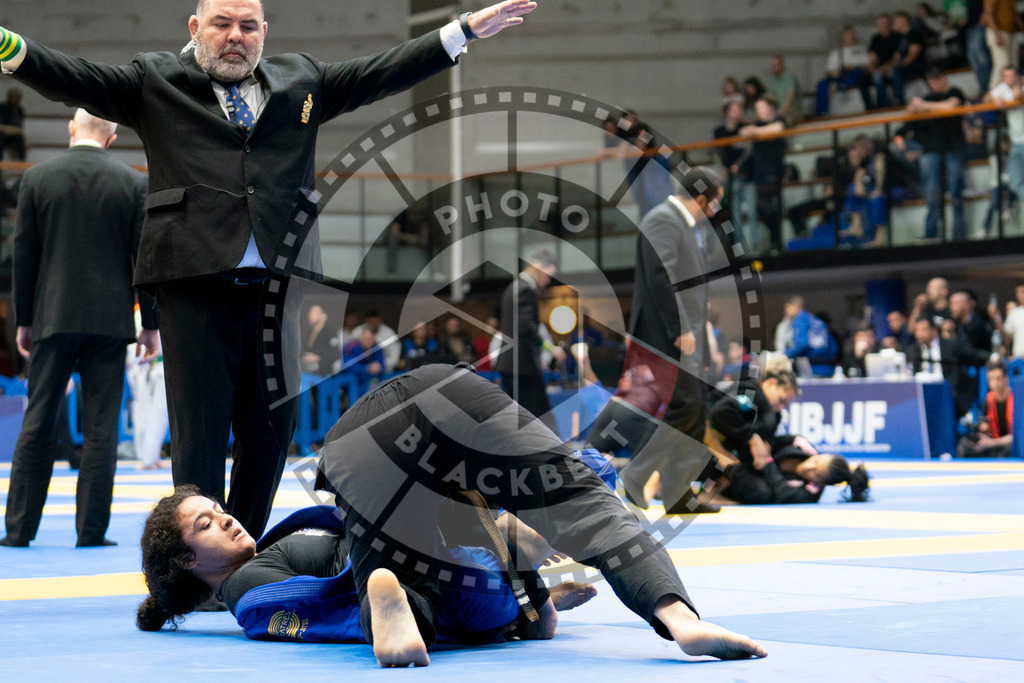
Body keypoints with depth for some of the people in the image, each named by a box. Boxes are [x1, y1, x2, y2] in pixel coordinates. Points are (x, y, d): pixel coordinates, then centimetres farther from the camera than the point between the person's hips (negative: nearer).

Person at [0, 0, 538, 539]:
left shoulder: (301, 80, 20)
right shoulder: (155, 82, 11)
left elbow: (383, 73, 21)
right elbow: (75, 81, 0)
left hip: (274, 283, 4)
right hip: (194, 283, -4)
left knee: (272, 424, 7)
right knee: (199, 429, -3)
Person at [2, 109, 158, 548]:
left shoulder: (37, 178, 2)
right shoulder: (134, 184, 0)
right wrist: (151, 325, 6)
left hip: (52, 317, 1)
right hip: (109, 319, -1)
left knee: (37, 424, 6)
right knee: (101, 427, 2)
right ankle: (92, 530, 1)